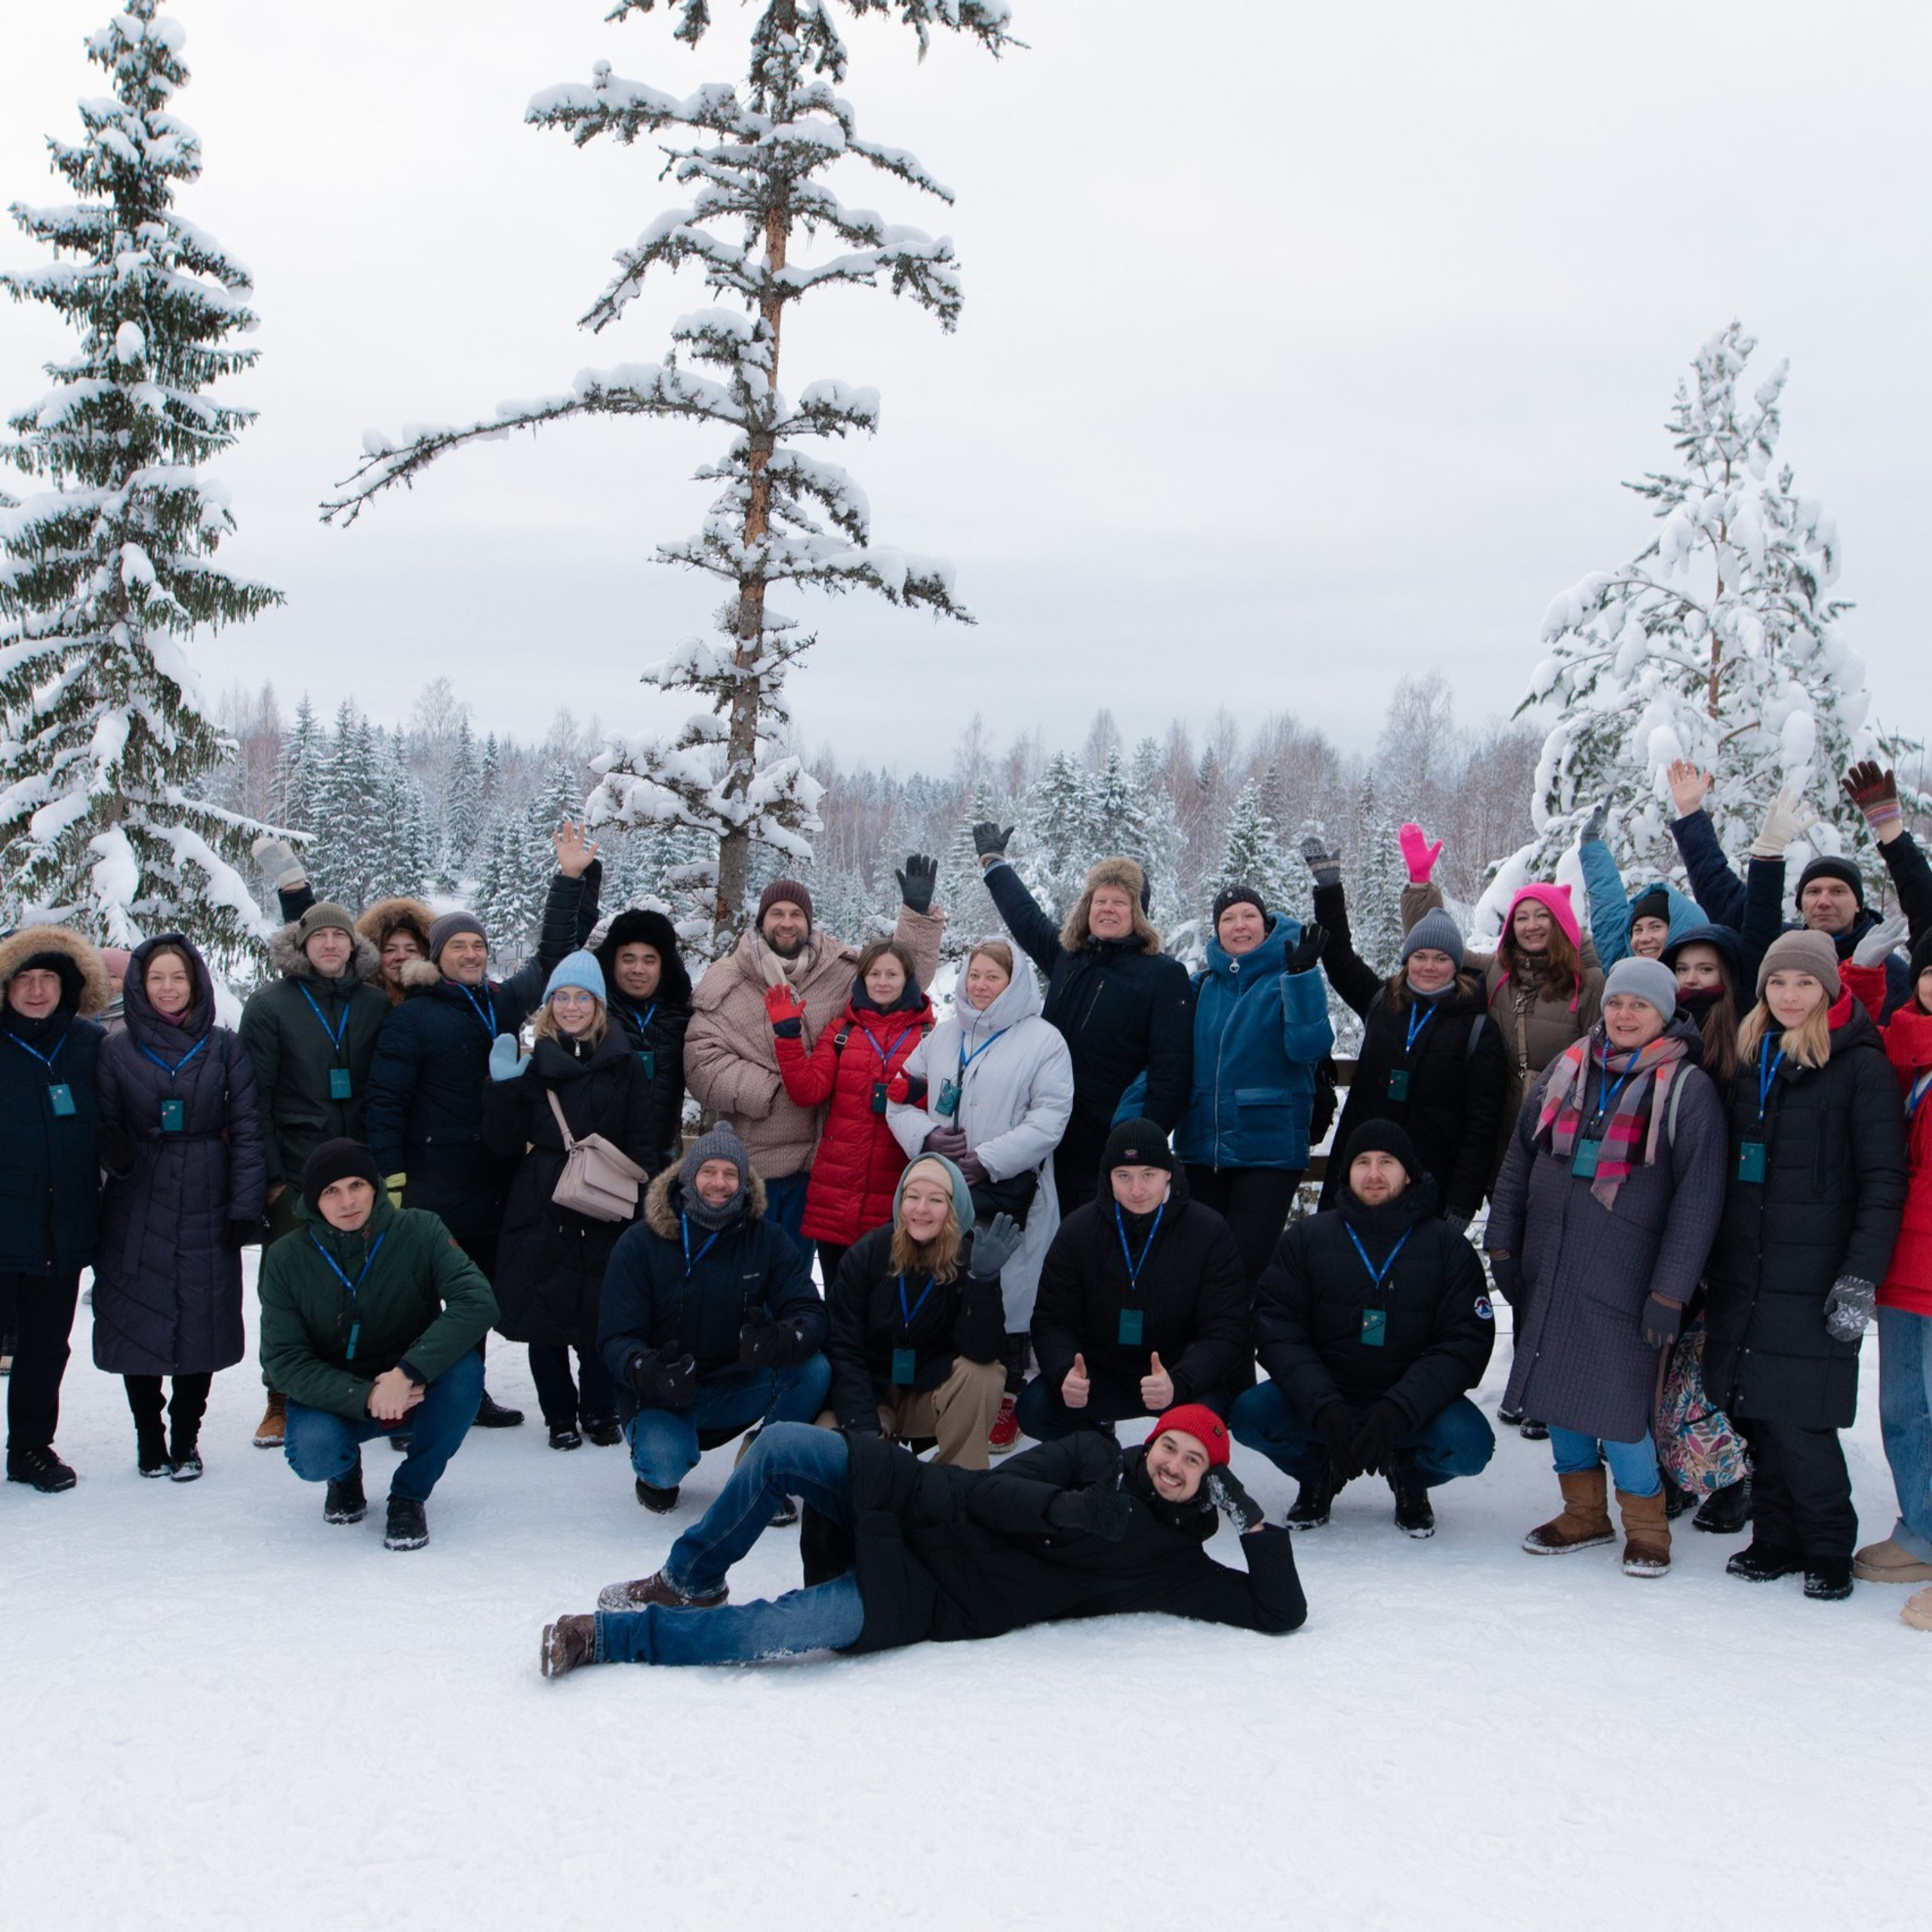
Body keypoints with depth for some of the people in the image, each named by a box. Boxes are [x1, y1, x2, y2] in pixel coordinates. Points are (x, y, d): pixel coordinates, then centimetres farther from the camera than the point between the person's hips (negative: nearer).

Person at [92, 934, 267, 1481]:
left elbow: (247, 1128, 2)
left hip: (205, 1208, 0)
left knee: (202, 1323, 1)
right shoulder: (117, 1051, 6)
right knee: (137, 1325, 1)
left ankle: (185, 1442, 14)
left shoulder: (225, 1047, 5)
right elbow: (104, 1128, 6)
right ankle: (150, 1443, 14)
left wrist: (245, 1206, -5)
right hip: (136, 1214, 0)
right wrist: (119, 1160, -14)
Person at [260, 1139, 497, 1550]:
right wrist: (364, 1397, -29)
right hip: (333, 1397, 0)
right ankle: (346, 1471, 9)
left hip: (416, 1389, 0)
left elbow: (477, 1301, -27)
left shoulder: (419, 1231, -15)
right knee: (314, 1454, -32)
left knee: (465, 1365, -31)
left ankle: (409, 1493, -8)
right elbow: (283, 1361, -13)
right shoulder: (286, 1259, -11)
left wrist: (407, 1373, -37)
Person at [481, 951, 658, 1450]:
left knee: (602, 1314, 2)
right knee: (545, 1316, 2)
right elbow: (503, 1143, 1)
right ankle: (560, 1417, 16)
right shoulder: (531, 1062, 7)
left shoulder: (624, 1066, 7)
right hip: (542, 1212, 0)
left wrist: (640, 1201, -7)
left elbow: (644, 1144, 5)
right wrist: (503, 1085, -12)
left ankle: (600, 1413, 18)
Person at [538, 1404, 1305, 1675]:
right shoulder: (1096, 1457, 12)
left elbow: (1278, 1614, 2)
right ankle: (687, 1584, 2)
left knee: (781, 1630, -30)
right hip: (921, 1506, 3)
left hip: (920, 1600, -3)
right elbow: (991, 1491, 8)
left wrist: (1256, 1526, -7)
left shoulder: (1173, 1563, 6)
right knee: (784, 1444, -21)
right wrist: (1068, 1510, -5)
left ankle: (608, 1634, -15)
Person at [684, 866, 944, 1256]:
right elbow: (701, 1061, -10)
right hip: (749, 1158, -3)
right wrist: (772, 1089, -16)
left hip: (811, 1161, 3)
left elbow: (903, 976, 8)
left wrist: (918, 914, -6)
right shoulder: (725, 981, -5)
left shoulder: (841, 971, 4)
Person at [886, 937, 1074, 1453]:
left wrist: (987, 1159, -16)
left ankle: (1005, 1398, 12)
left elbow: (1049, 1119, -9)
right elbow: (900, 1100, 14)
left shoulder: (1043, 1041, 0)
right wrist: (926, 1135, -8)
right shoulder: (942, 1036, 15)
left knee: (1005, 1292, -2)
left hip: (1009, 1192, -4)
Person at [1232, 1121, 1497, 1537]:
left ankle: (1410, 1479, 8)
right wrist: (1324, 1408, -25)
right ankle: (1319, 1473, 8)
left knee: (1468, 1444, -30)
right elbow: (1277, 1331, -7)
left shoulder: (1447, 1246, -1)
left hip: (1413, 1404, -1)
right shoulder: (1305, 1238, 1)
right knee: (1249, 1414, -26)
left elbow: (1467, 1342, -9)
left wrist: (1399, 1410, -25)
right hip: (1320, 1397, 1)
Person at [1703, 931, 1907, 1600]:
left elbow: (1883, 1181, -8)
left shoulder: (1860, 1066, -5)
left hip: (1813, 1282, -6)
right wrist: (1713, 1266, 17)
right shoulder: (1751, 1060, 14)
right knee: (1754, 1414, 6)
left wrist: (1860, 1279, -14)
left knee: (1798, 1420, -7)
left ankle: (1828, 1549, 9)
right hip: (1743, 1278, 6)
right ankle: (1776, 1538, 18)